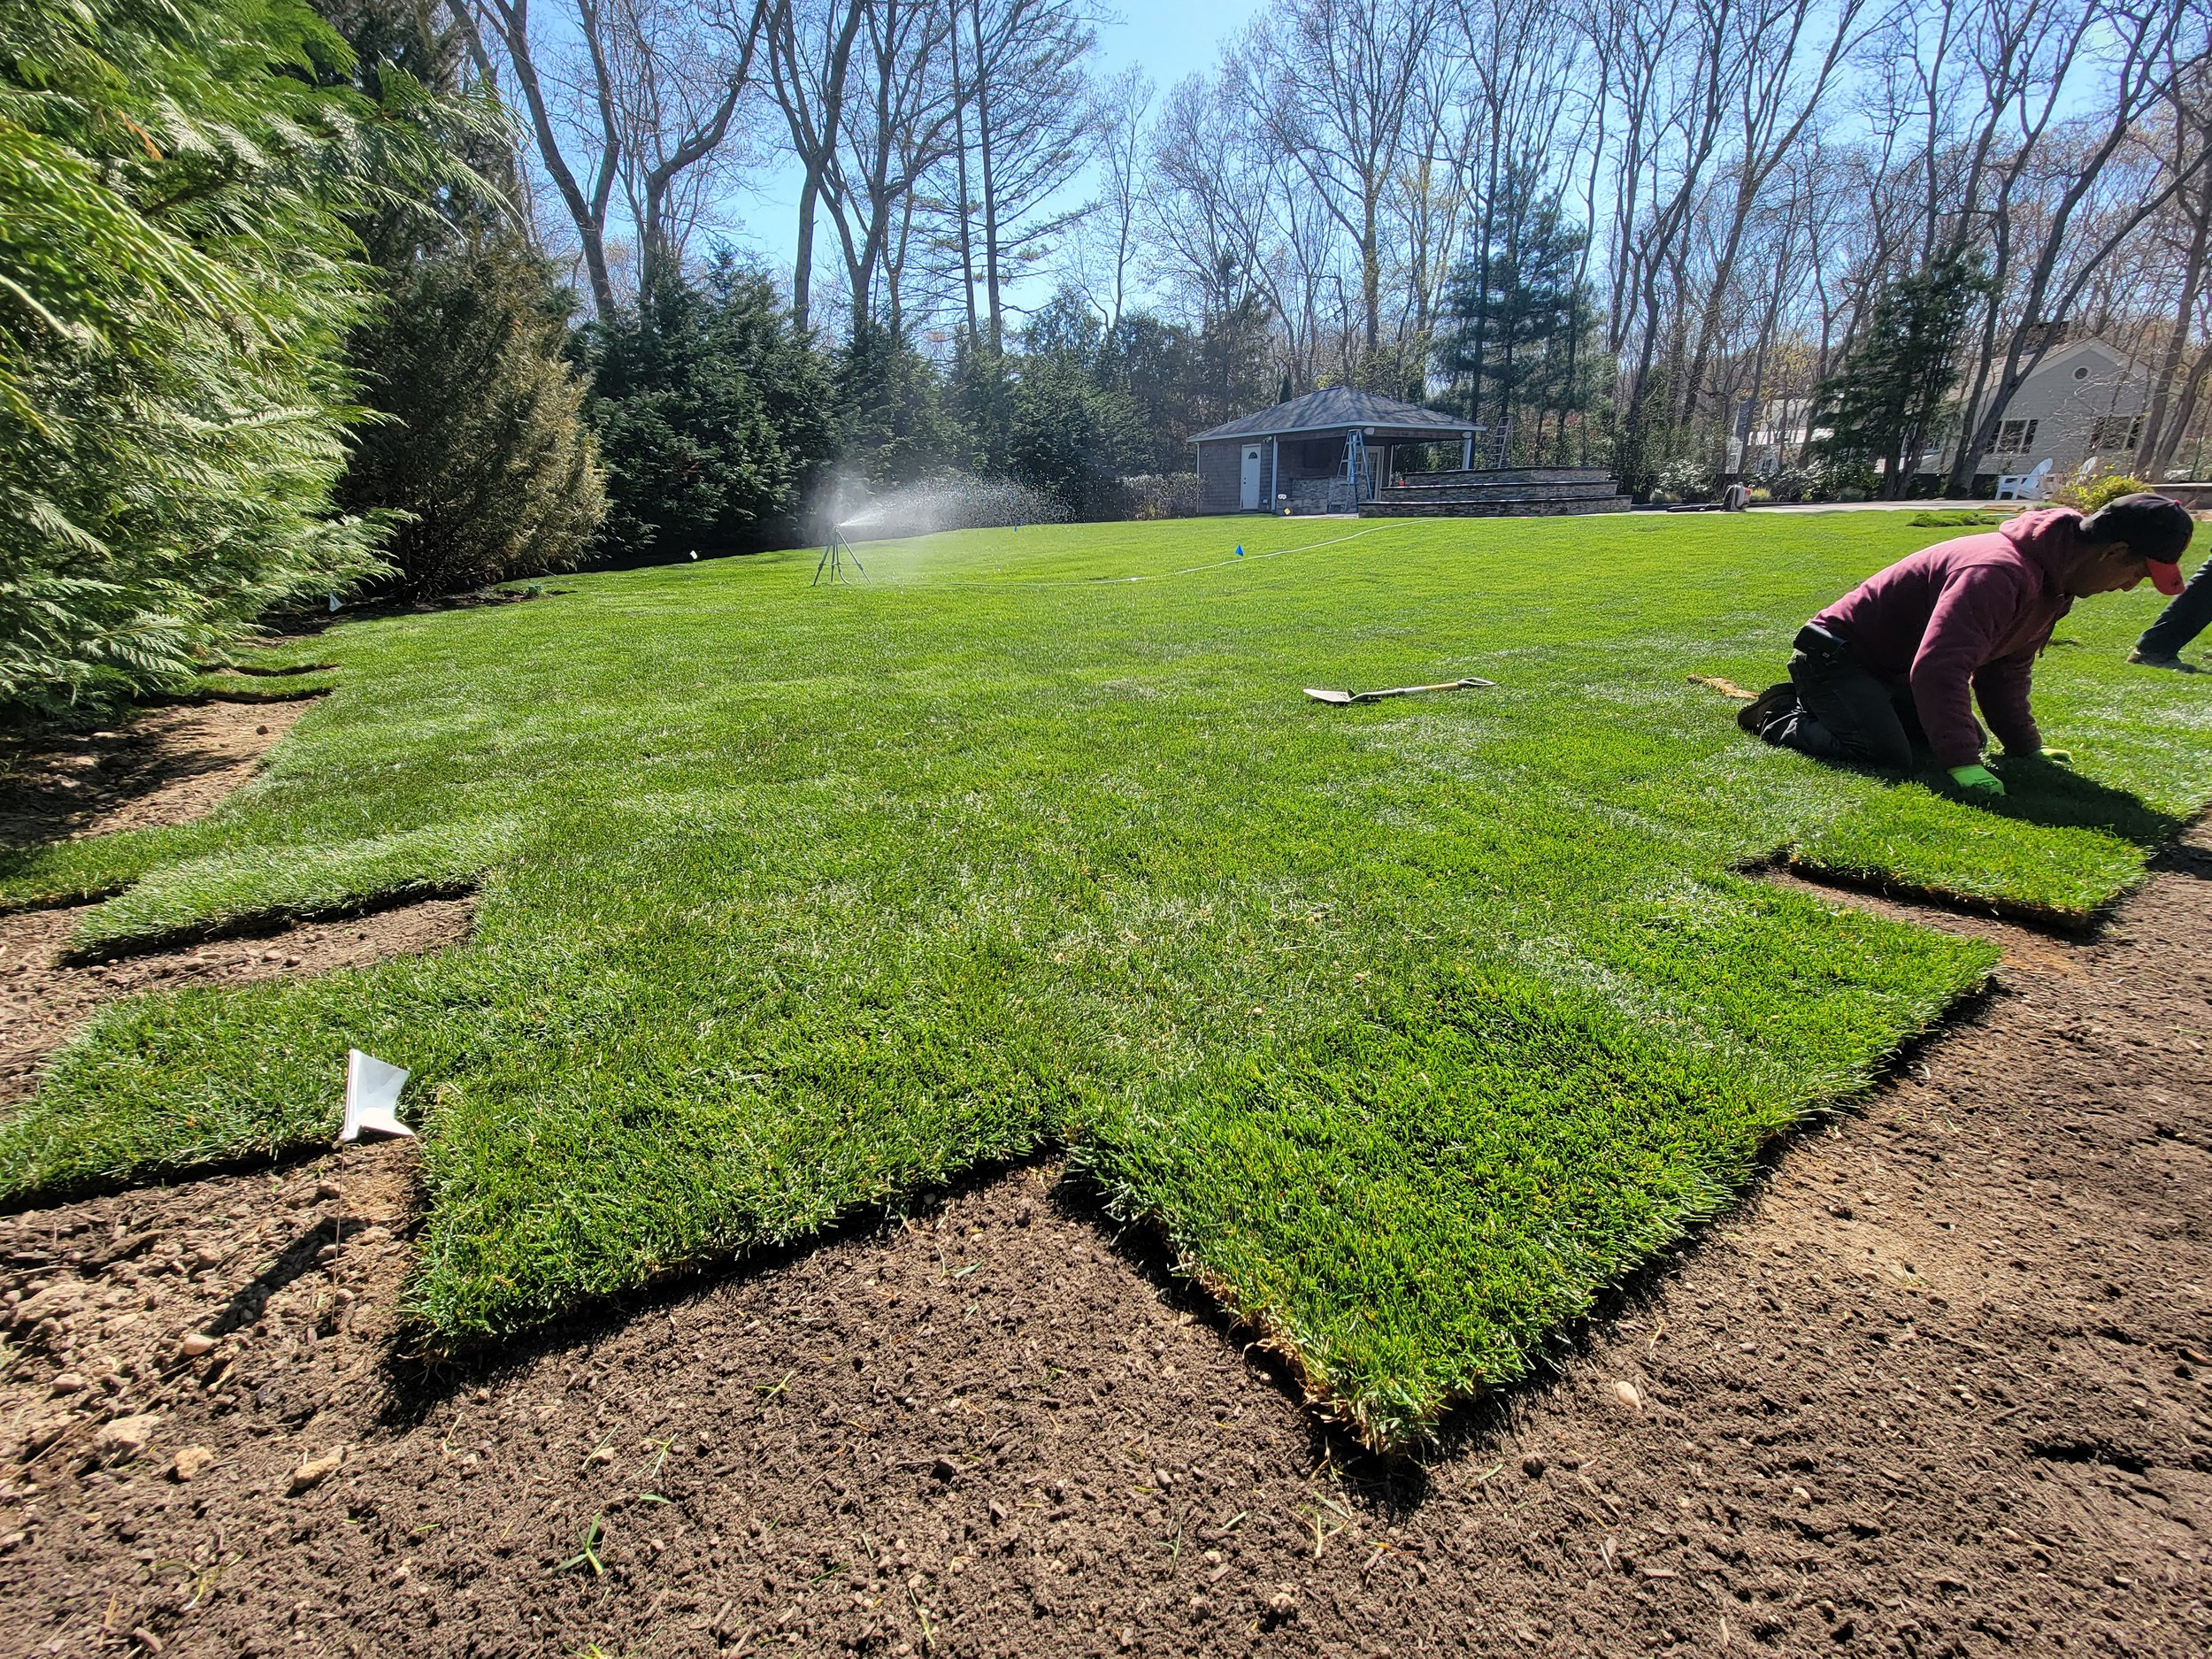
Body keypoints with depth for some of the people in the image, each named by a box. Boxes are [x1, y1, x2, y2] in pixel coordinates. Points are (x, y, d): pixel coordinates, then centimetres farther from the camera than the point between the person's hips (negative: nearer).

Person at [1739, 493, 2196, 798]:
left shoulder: (2051, 579, 8)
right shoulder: (2000, 572, -26)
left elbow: (2005, 670, 20)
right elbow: (1938, 669, -34)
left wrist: (2026, 747, 19)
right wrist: (1962, 765, -33)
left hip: (1889, 670, 11)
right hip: (1835, 658, -11)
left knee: (1966, 738, 16)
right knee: (1888, 758, -25)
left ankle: (1818, 705, 20)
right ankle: (1781, 718, -4)